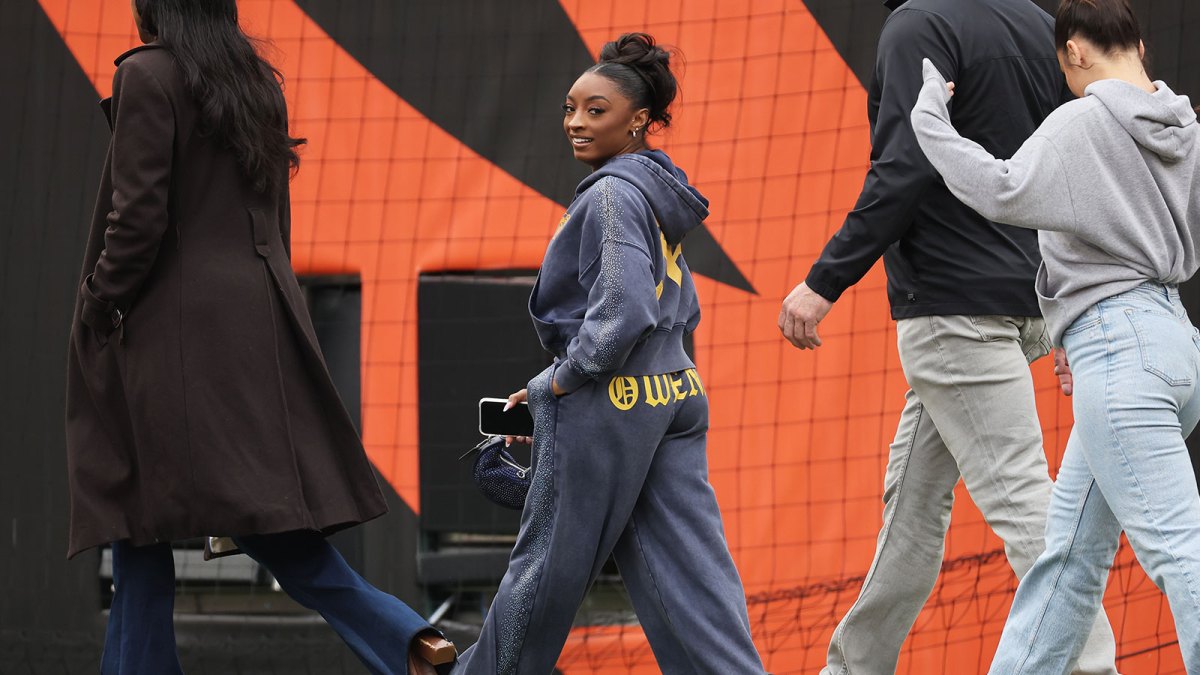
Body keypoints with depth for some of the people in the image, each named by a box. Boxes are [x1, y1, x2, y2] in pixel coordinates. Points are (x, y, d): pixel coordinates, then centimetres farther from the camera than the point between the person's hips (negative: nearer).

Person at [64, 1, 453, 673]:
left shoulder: (149, 76, -9)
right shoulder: (257, 82, 14)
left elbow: (139, 217, -15)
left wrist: (98, 309, -5)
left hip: (173, 328, -7)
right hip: (260, 318, 7)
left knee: (142, 530, 0)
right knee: (270, 518, 4)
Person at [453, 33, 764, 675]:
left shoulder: (612, 193, -14)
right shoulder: (656, 194, 15)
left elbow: (623, 309, -25)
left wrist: (558, 382, -13)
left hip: (609, 405, -9)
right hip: (674, 396, 9)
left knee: (546, 562, 6)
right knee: (687, 570, 3)